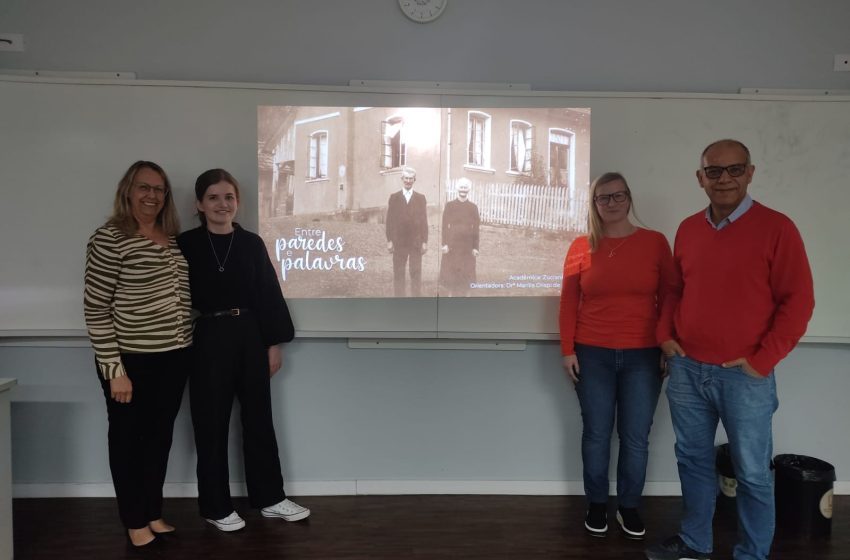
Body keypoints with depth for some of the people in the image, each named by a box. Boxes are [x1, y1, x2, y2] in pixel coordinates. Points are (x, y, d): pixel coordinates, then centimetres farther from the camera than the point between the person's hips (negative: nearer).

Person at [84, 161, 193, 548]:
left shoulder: (173, 239, 7)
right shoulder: (109, 239, -12)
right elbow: (96, 310, -14)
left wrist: (184, 344, 12)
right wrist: (114, 369, -16)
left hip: (174, 357, 6)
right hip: (132, 359, -6)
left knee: (160, 436, 17)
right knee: (128, 439, 12)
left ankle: (154, 514, 34)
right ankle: (135, 522, 28)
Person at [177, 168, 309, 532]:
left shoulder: (251, 243, 3)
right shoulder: (186, 245, -4)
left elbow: (268, 296, 4)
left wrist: (274, 343, 2)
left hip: (251, 337, 3)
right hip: (208, 340, -3)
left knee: (259, 419, 12)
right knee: (212, 425, 8)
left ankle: (269, 498, 27)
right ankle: (216, 506, 24)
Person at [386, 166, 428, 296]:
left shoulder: (421, 198, 7)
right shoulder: (393, 197, 7)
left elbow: (424, 221, 4)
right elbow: (389, 220, 5)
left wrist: (425, 241, -1)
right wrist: (389, 241, -1)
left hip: (416, 242, 0)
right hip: (399, 242, 0)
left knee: (416, 273, 0)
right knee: (398, 274, 2)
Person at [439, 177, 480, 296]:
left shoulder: (473, 207, 2)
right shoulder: (449, 205, 1)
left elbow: (476, 229, 2)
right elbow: (444, 226, 0)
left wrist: (475, 247, -2)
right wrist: (444, 244, -8)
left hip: (467, 246, 1)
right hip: (452, 245, 0)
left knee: (466, 273, 6)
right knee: (450, 272, 4)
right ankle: (450, 294, 15)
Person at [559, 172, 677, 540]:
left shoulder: (655, 242, 1)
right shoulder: (581, 247, 1)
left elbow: (669, 298, 3)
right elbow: (568, 302, 2)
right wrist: (568, 350, -1)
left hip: (643, 356, 0)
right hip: (592, 354, 0)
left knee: (636, 437, 7)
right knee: (596, 434, 8)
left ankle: (629, 507, 26)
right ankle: (596, 505, 26)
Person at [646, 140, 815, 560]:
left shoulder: (776, 228, -7)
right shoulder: (688, 229, 7)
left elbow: (798, 300, -8)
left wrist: (762, 359, -12)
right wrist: (665, 335, 4)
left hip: (744, 376, -4)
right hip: (686, 370, 5)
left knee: (752, 472, 8)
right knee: (693, 459, 16)